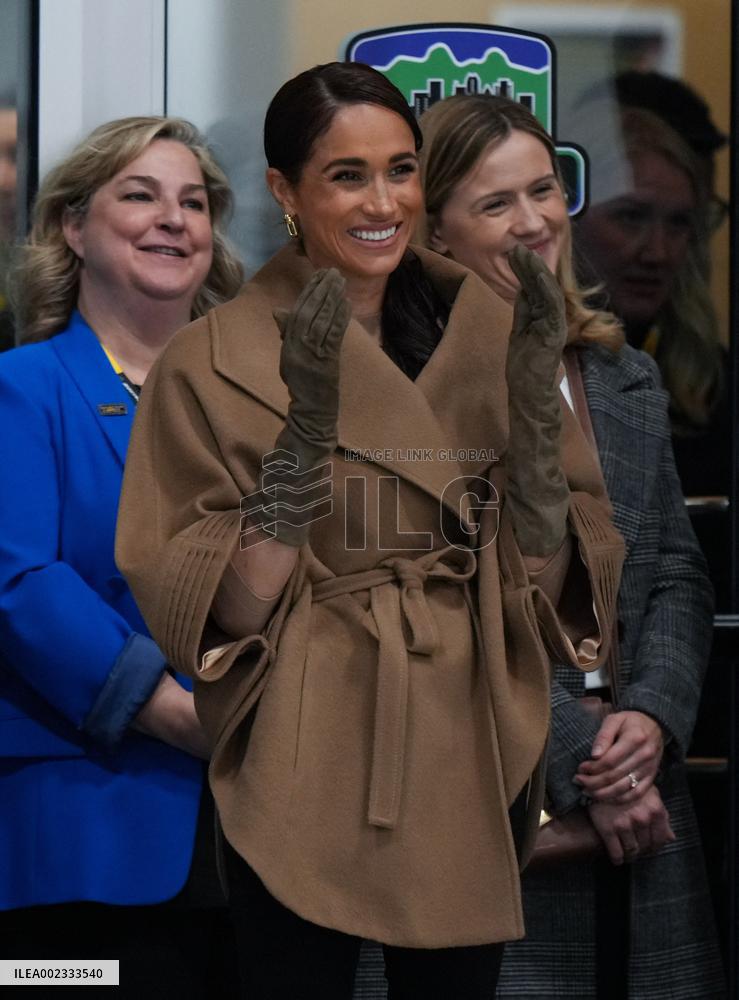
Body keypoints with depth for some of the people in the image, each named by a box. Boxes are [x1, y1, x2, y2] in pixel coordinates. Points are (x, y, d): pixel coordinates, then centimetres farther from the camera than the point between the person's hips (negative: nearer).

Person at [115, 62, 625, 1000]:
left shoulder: (487, 331, 1)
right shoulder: (211, 363, -7)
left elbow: (543, 576, -1)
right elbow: (228, 609, -12)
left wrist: (534, 397, -15)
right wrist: (308, 425, -22)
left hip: (474, 757, 3)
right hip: (305, 773, -3)